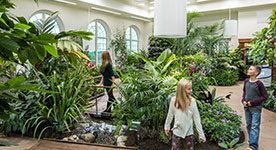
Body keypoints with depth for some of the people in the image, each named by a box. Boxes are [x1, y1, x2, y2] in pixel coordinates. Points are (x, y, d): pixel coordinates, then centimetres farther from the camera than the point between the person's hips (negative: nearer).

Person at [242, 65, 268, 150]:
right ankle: (251, 139, 32)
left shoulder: (259, 84, -14)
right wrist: (243, 100, 0)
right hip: (247, 107, 6)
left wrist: (253, 102, -15)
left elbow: (265, 96, -10)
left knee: (254, 126, -8)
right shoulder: (246, 81, 2)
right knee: (248, 125, 15)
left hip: (256, 108, -6)